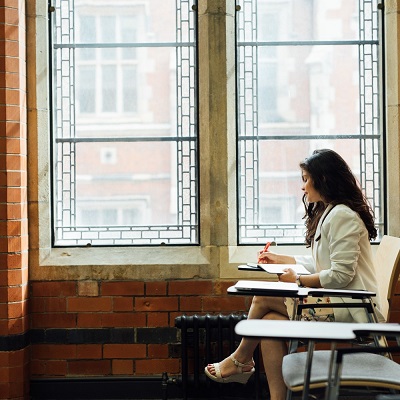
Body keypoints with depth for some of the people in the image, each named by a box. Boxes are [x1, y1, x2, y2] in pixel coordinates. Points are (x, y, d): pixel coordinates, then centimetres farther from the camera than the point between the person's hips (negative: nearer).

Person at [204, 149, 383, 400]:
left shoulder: (342, 216, -15)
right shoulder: (329, 213, 18)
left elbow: (341, 275, -21)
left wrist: (299, 281, -11)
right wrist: (281, 259, 22)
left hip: (350, 311, -9)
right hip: (336, 303, 9)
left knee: (263, 298, -8)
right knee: (271, 320, -7)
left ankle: (241, 360, 15)